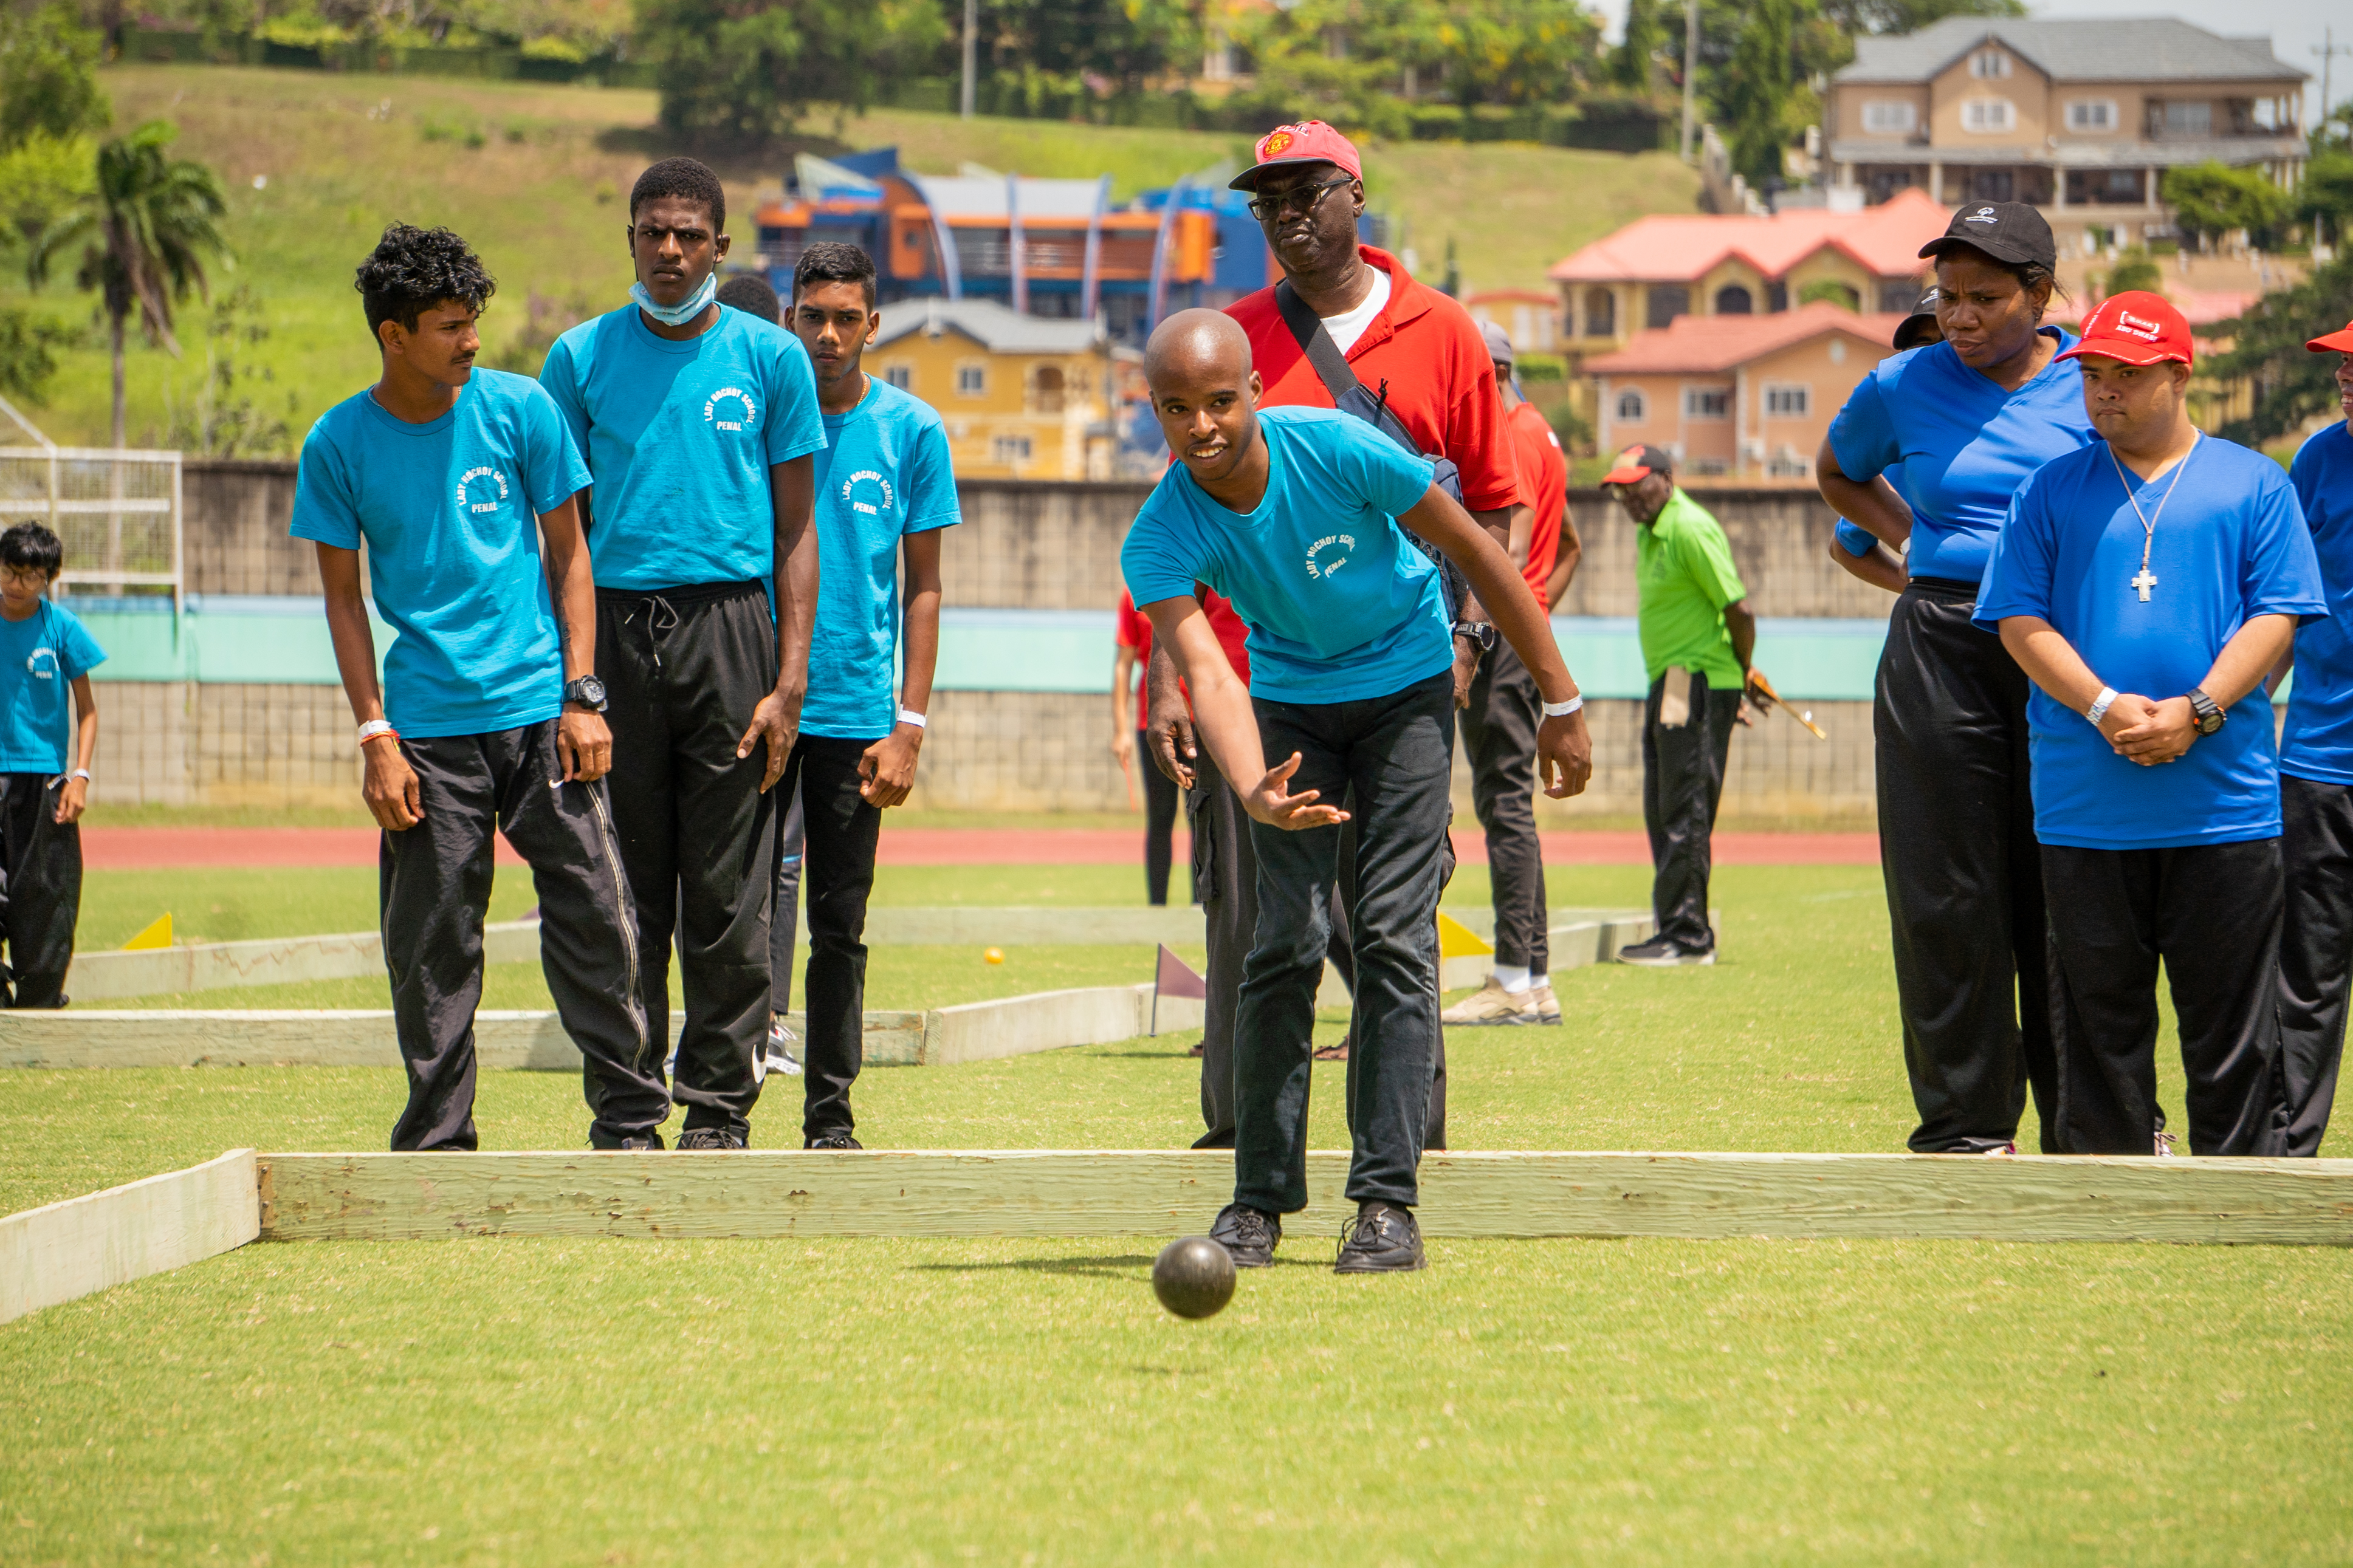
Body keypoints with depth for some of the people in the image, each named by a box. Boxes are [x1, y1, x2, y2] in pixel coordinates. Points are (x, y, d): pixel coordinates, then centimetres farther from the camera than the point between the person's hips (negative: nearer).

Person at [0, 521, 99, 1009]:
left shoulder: (63, 628, 0)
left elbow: (86, 708, 4)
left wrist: (80, 776, -5)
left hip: (43, 775, -1)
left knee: (44, 895, -2)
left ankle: (40, 1001, 5)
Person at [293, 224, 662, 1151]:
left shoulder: (519, 410, 2)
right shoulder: (338, 445, 1)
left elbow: (568, 557, 8)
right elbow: (344, 596, 7)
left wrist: (582, 699, -1)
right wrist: (376, 738, -2)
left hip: (541, 715, 0)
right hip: (429, 723, 0)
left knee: (594, 918, -4)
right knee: (431, 944, 0)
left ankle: (630, 1124, 6)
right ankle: (437, 1141, 10)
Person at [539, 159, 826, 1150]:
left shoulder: (770, 360, 7)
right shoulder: (581, 358, 9)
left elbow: (796, 533, 7)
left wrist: (789, 680, -2)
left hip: (729, 622, -1)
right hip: (614, 629, 1)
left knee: (729, 893, -1)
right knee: (623, 890, 2)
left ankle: (719, 1106, 5)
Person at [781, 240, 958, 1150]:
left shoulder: (911, 430, 4)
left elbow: (922, 588, 6)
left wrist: (908, 727, -1)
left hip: (856, 715, 0)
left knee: (840, 928, 4)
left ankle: (831, 1117, 9)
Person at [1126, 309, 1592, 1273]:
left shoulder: (1337, 451, -28)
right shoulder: (1160, 541, -24)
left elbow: (1477, 554, -16)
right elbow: (1206, 671, -38)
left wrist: (1560, 702, -12)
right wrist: (1254, 791, -58)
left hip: (1407, 683, -2)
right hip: (1290, 698, 2)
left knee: (1394, 935, -11)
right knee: (1284, 944, -6)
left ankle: (1388, 1201, -13)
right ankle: (1260, 1201, 3)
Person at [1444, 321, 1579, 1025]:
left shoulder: (1515, 437, -11)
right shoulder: (1536, 434, 21)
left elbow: (1510, 548, -21)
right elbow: (1570, 546, 30)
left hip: (1502, 634, -11)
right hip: (1525, 635, 11)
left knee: (1504, 802, -11)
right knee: (1508, 804, 12)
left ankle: (1514, 985, -13)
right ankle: (1536, 982, 14)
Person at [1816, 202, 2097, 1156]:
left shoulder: (2095, 386, 2)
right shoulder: (1901, 389, 5)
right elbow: (1838, 476, 25)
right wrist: (1917, 543, 11)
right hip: (1938, 645, 1)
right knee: (1950, 891, 0)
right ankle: (1964, 1121, 7)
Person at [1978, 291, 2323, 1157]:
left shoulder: (2253, 485, 8)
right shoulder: (2051, 490, 11)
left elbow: (2277, 615, 1)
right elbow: (2019, 619, 4)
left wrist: (2196, 712, -13)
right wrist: (2104, 709, -12)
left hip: (2224, 799, -1)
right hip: (2086, 805, 1)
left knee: (2232, 1014, 0)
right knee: (2100, 1011, 3)